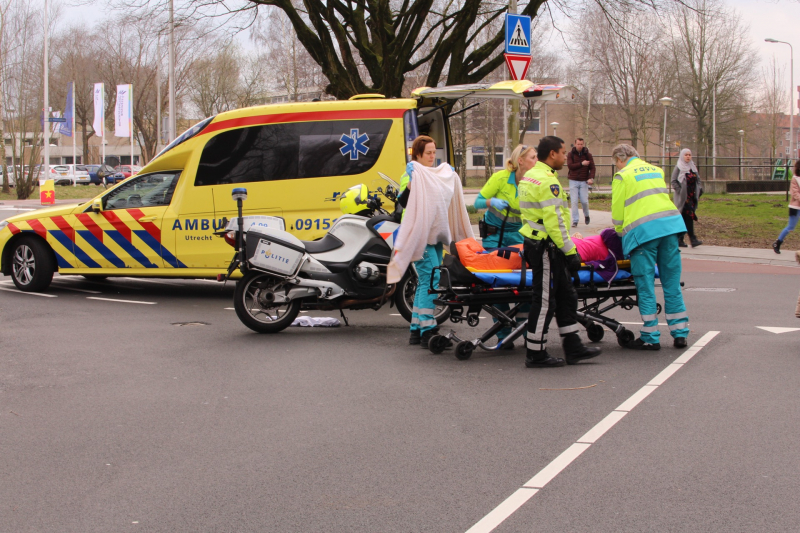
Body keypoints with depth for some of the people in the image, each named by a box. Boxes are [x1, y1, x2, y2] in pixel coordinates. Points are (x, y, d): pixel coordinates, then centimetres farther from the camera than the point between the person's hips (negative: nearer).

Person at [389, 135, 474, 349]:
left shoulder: (441, 174, 18)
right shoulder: (413, 173, -7)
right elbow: (403, 201, -21)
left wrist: (452, 177, 28)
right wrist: (409, 182, -34)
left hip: (435, 234, 9)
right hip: (420, 234, -9)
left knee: (425, 281, 10)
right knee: (430, 278, -17)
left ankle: (416, 330, 15)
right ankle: (427, 330, -17)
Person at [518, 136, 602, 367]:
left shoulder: (529, 177, 14)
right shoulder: (547, 181, -18)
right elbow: (554, 222, -22)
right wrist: (570, 251, -18)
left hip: (533, 242, 10)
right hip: (545, 247, -10)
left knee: (566, 295, 14)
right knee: (544, 299, -3)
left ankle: (573, 347, 19)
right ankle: (535, 354, 4)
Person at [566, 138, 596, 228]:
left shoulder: (588, 155, 4)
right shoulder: (571, 154, 2)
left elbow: (592, 168, -2)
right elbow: (570, 165, -11)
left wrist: (591, 178, -17)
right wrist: (581, 164, -15)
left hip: (584, 181, 0)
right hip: (573, 181, 0)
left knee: (584, 201, -3)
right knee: (574, 202, -5)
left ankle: (586, 215, 26)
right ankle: (575, 221, 2)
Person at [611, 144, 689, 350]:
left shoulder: (623, 175, 4)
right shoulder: (656, 170, 23)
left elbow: (617, 209, 3)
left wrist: (620, 233, 19)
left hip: (643, 231, -6)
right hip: (671, 224, 6)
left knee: (645, 285, 0)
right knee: (672, 282, 10)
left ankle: (651, 338, 1)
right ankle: (680, 334, 11)